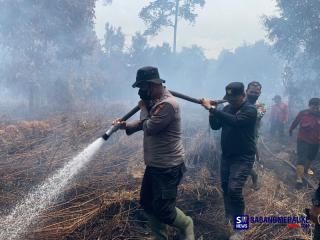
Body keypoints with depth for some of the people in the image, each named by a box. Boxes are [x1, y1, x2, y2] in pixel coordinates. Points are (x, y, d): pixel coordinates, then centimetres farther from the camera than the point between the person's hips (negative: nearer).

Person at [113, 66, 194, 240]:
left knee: (163, 209, -3)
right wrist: (126, 126, 5)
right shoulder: (154, 101, 8)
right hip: (154, 165, 10)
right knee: (147, 203, 17)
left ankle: (186, 225, 25)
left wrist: (143, 108, -7)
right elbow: (146, 123, 19)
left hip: (168, 168, -10)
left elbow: (149, 128, -23)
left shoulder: (167, 104, -23)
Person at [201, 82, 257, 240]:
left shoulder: (250, 110, -15)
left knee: (234, 189, -18)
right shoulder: (227, 108, 6)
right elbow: (215, 126, 7)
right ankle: (230, 218, 32)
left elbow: (235, 121, -32)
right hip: (226, 156, 7)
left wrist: (212, 108, -32)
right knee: (225, 187, 13)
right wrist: (211, 110, -11)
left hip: (243, 158, -7)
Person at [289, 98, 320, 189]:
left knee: (311, 156, 24)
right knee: (302, 158, -13)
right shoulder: (302, 113, -17)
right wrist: (291, 130, 13)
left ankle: (307, 167, 52)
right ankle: (299, 178, -16)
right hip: (303, 140, -4)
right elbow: (295, 122, 0)